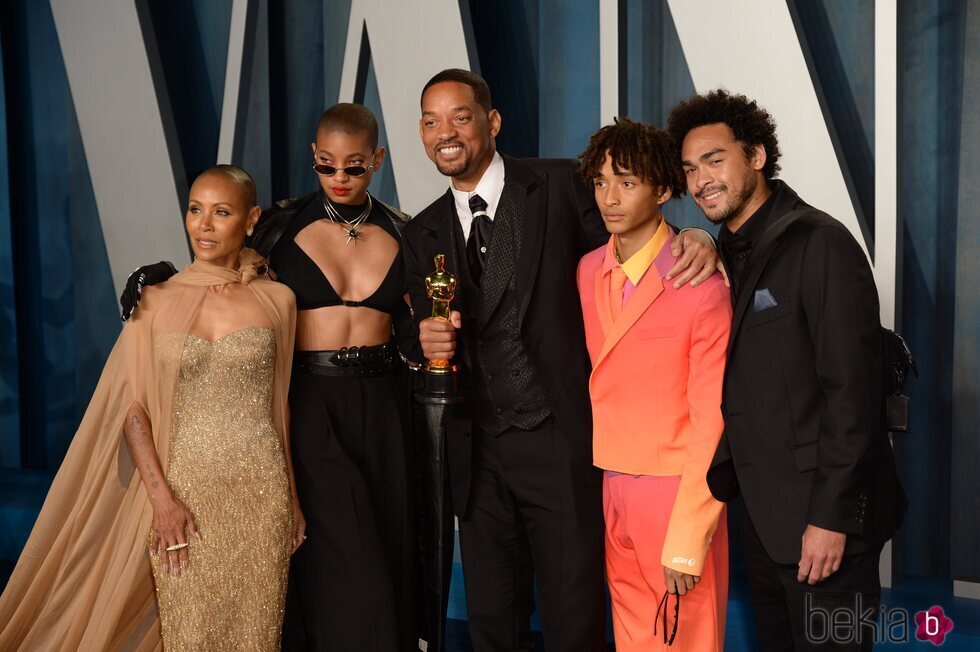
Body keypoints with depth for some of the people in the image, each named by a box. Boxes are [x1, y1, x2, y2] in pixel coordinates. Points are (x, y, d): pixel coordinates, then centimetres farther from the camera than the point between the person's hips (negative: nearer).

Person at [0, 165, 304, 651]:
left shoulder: (276, 300, 3)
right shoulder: (158, 301, 1)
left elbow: (278, 404, 10)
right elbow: (133, 408, -1)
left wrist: (292, 497, 11)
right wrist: (161, 498, -11)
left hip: (261, 492, 1)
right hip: (182, 488, -1)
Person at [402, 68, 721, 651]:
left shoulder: (560, 185, -2)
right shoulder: (423, 235, 10)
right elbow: (429, 332, 11)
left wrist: (692, 241, -20)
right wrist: (429, 345, -11)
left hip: (562, 443, -4)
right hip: (478, 453, 4)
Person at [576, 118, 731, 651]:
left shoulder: (703, 285, -14)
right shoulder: (587, 271, 5)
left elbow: (712, 422, -14)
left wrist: (687, 542, -16)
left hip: (678, 491, -5)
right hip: (609, 488, 5)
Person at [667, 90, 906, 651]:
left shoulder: (821, 244, -14)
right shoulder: (727, 254, 10)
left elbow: (853, 390, -19)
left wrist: (832, 515, -20)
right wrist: (722, 487, 4)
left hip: (821, 515, -7)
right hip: (763, 513, 8)